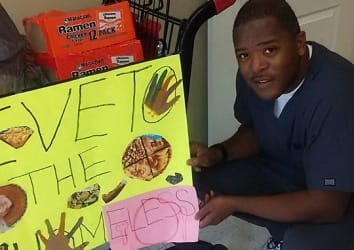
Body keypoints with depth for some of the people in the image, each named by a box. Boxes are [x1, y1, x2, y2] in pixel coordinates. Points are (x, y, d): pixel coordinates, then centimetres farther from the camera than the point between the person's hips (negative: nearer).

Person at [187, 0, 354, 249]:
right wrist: (218, 154, -15)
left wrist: (233, 203, -25)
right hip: (283, 172, 7)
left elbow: (326, 205, -30)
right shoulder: (252, 74, -14)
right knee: (203, 178, -9)